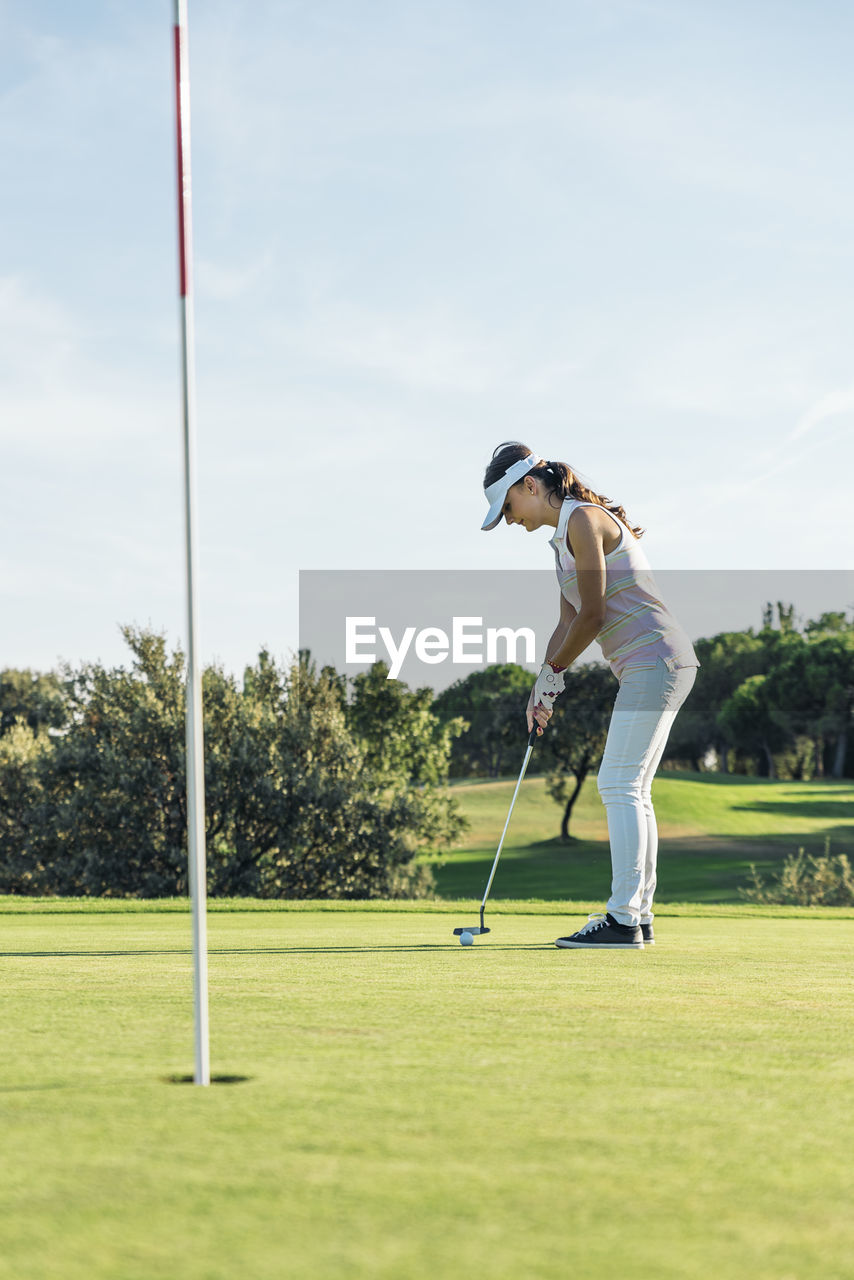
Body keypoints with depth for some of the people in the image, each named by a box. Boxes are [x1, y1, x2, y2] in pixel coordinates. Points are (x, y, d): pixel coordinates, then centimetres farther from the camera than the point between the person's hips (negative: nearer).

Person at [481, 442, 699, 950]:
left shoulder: (583, 521, -12)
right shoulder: (565, 535, 18)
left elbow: (592, 617, -14)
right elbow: (568, 623, 20)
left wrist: (554, 670, -1)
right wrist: (543, 688, 12)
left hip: (654, 659, -10)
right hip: (657, 667, 10)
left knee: (620, 786, -11)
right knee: (633, 792, 11)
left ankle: (622, 919, -13)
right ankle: (640, 915, 14)